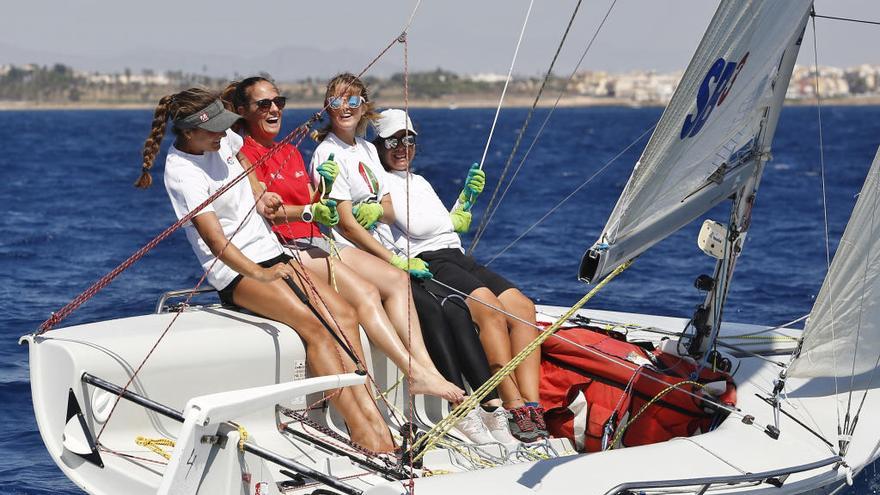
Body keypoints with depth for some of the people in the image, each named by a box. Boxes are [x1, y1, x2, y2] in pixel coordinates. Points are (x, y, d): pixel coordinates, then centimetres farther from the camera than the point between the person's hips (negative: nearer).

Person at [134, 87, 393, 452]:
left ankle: (372, 416, -21)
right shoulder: (183, 173, -17)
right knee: (314, 327, -27)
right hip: (234, 271, -8)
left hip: (269, 253, 8)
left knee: (341, 314, -14)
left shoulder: (223, 137, 5)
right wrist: (262, 275, -37)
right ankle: (363, 434, -29)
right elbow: (216, 242, -25)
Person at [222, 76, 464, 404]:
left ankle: (428, 367, -20)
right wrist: (308, 212, -28)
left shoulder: (290, 151, 22)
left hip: (314, 243, 8)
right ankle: (417, 375, -32)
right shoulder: (244, 152, -4)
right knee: (365, 293, -26)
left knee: (395, 279, -9)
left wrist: (323, 188, -1)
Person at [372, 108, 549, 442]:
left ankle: (532, 405, -30)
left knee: (521, 305, -18)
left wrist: (467, 196, 21)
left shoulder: (421, 182, 33)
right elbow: (415, 227, -8)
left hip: (456, 257, 8)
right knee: (489, 307, -33)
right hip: (424, 262, -8)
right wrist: (452, 221, 7)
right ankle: (515, 407, -36)